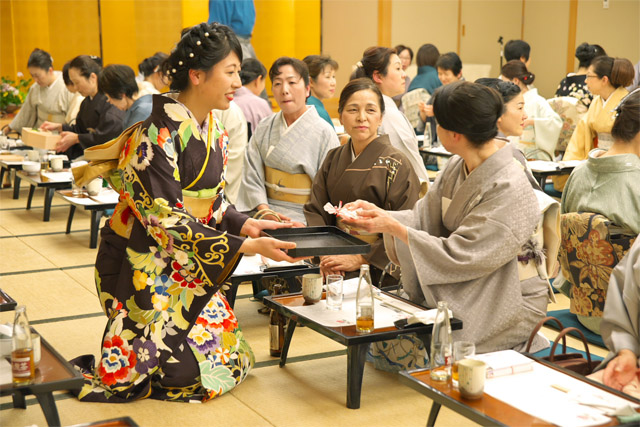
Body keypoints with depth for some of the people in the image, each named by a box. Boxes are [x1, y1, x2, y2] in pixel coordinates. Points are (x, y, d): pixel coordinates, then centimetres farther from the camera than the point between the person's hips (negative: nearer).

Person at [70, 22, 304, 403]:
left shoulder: (213, 129, 3)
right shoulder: (156, 135, -24)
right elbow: (167, 220, -25)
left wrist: (246, 224, -8)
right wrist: (246, 246, -27)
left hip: (189, 267, 8)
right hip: (143, 268, -8)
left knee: (231, 358, 7)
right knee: (189, 373, -7)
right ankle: (91, 370, 16)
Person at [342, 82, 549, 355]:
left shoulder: (508, 188, -25)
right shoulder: (457, 168, 2)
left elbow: (460, 257, -26)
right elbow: (426, 217, 3)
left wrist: (393, 227, -22)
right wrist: (377, 212, -11)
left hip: (508, 303, -8)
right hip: (466, 290, 8)